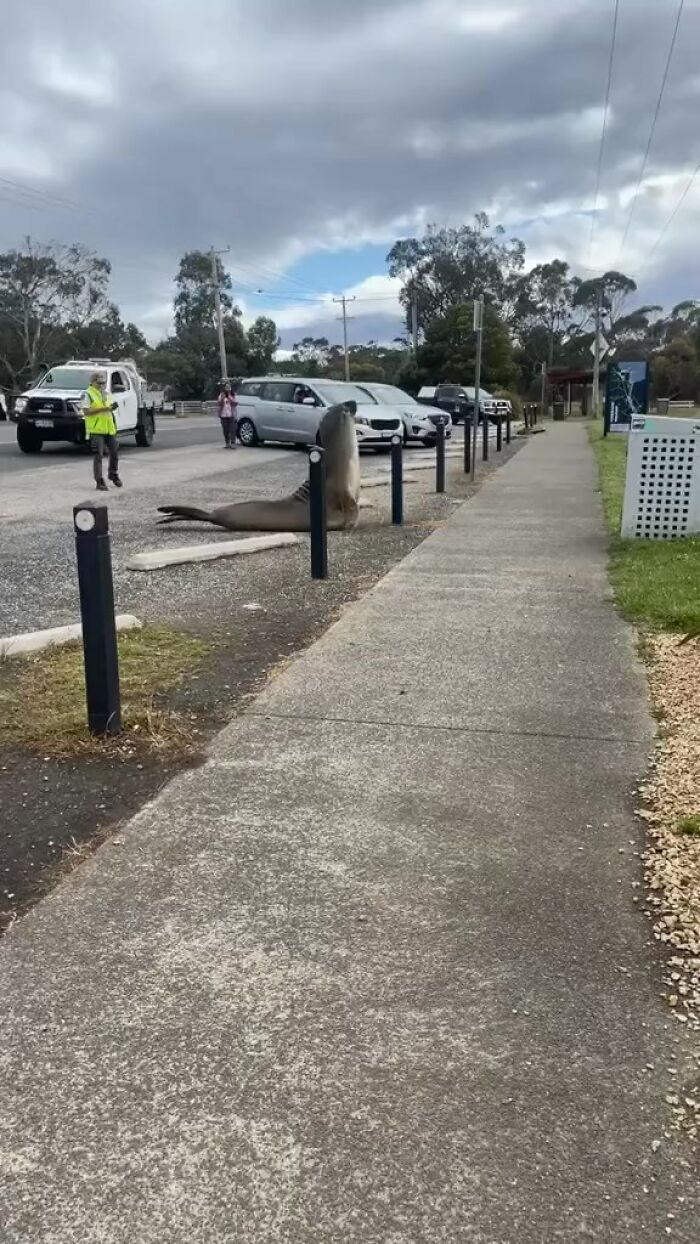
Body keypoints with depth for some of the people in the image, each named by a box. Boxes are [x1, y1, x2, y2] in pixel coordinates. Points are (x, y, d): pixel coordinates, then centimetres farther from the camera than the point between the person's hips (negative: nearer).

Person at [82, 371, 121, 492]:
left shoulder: (105, 393, 18)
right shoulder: (89, 394, -5)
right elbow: (86, 412, -14)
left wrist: (111, 407, 8)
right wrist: (101, 409, -20)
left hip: (109, 428, 7)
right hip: (96, 429, -7)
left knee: (114, 452, 11)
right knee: (98, 456, -5)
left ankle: (113, 474, 33)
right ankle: (99, 482, -1)